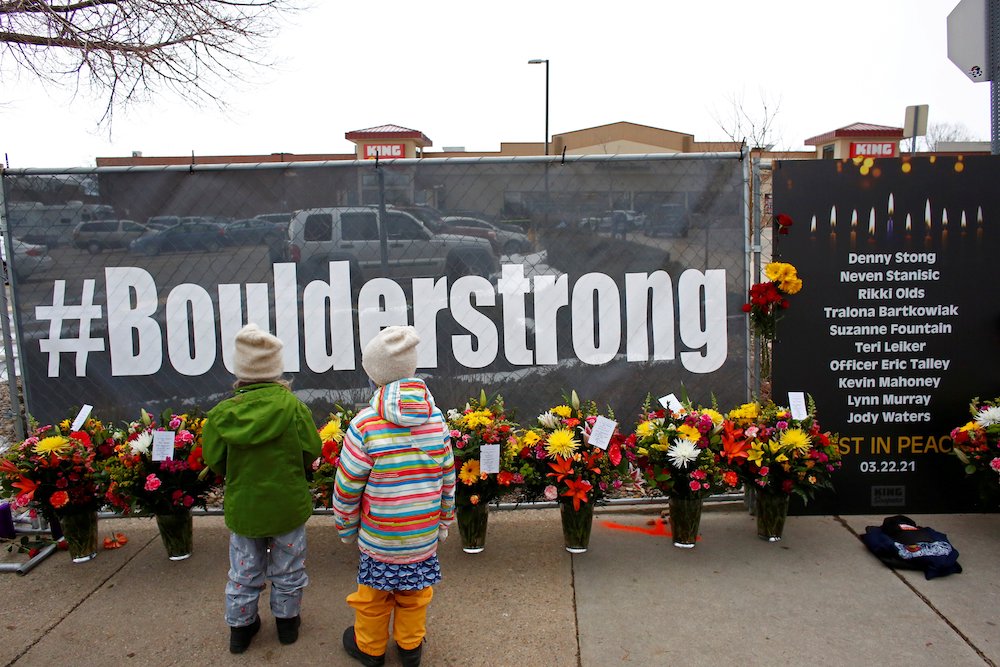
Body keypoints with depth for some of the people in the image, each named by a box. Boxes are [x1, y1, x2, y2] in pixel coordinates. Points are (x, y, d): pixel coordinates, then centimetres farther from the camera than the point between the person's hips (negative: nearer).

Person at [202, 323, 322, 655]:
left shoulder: (223, 413, -17)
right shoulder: (292, 406, -19)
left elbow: (214, 460, -5)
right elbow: (312, 451, -9)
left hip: (242, 507, 1)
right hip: (288, 504, -1)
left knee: (244, 574, 20)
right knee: (287, 571, 20)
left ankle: (240, 627, 36)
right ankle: (287, 622, 36)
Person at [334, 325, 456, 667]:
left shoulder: (364, 425, -19)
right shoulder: (436, 420, -8)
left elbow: (347, 487, -10)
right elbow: (448, 480, 1)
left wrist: (345, 527, 6)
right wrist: (444, 520, 16)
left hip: (378, 535, -2)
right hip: (424, 533, 3)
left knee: (374, 593, 19)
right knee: (415, 592, 21)